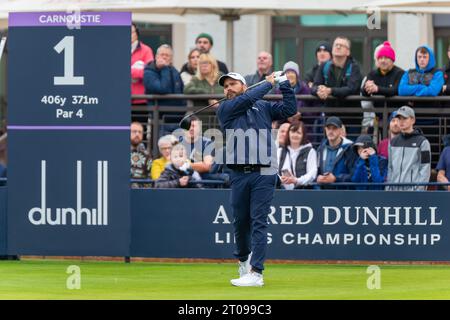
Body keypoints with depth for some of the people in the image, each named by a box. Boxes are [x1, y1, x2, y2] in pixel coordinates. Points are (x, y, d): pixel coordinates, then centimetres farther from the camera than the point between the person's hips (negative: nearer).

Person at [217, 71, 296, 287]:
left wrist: (284, 83, 6)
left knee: (259, 222, -8)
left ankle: (256, 273, -14)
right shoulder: (224, 109, 9)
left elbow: (290, 109, 11)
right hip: (239, 173, 1)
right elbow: (248, 99, -5)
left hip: (264, 173, -1)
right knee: (240, 221, 8)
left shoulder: (263, 107, 17)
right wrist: (269, 83, 7)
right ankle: (243, 260, 32)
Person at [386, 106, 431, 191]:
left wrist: (419, 189, -13)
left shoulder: (422, 142, -1)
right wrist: (388, 188, 11)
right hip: (394, 190, 5)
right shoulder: (393, 142, 17)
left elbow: (425, 169, -5)